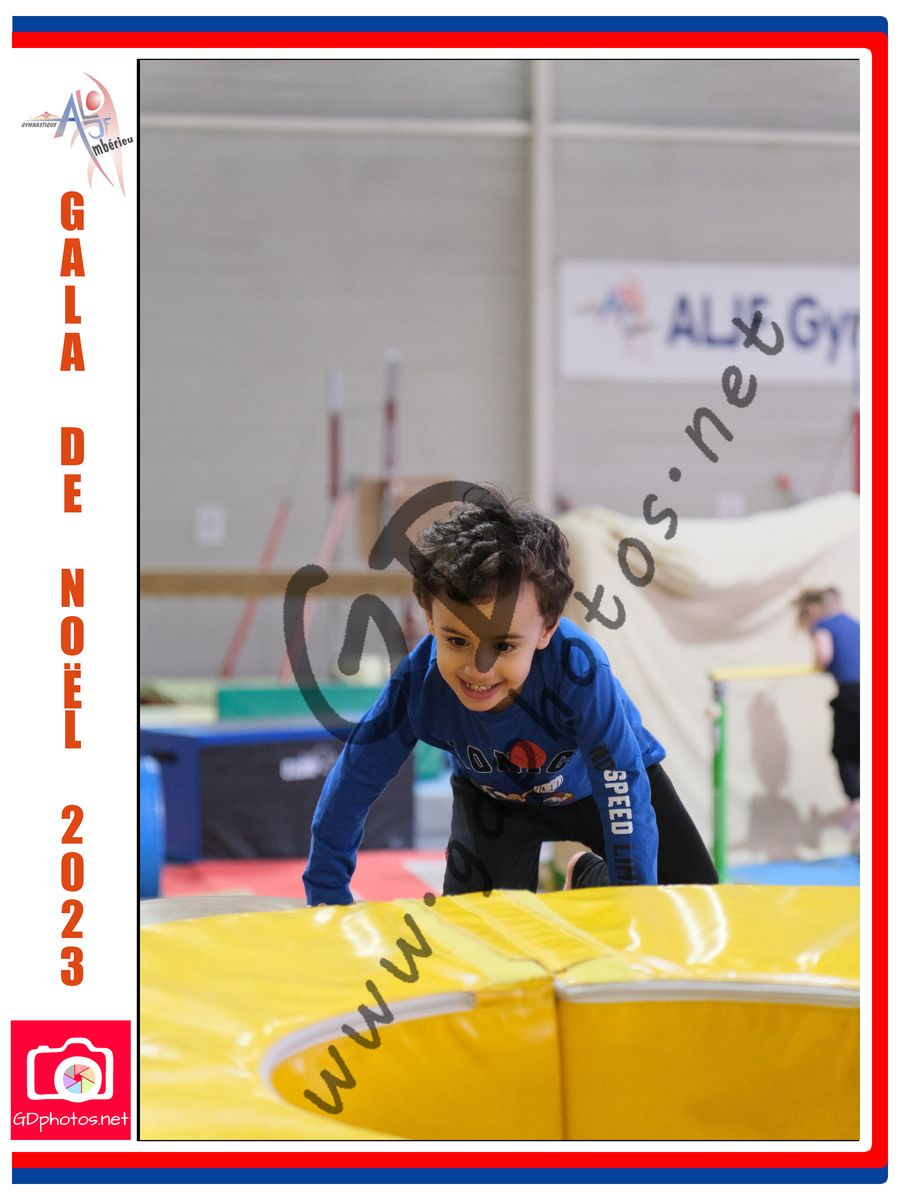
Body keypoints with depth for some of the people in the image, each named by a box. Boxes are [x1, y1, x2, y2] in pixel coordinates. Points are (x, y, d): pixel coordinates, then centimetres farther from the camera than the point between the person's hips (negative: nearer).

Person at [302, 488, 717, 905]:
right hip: (493, 794, 1)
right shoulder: (417, 683, -35)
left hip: (595, 782, -1)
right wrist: (327, 900, -18)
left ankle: (593, 878, 27)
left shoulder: (577, 668, -44)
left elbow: (625, 800, -40)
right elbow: (350, 786, -22)